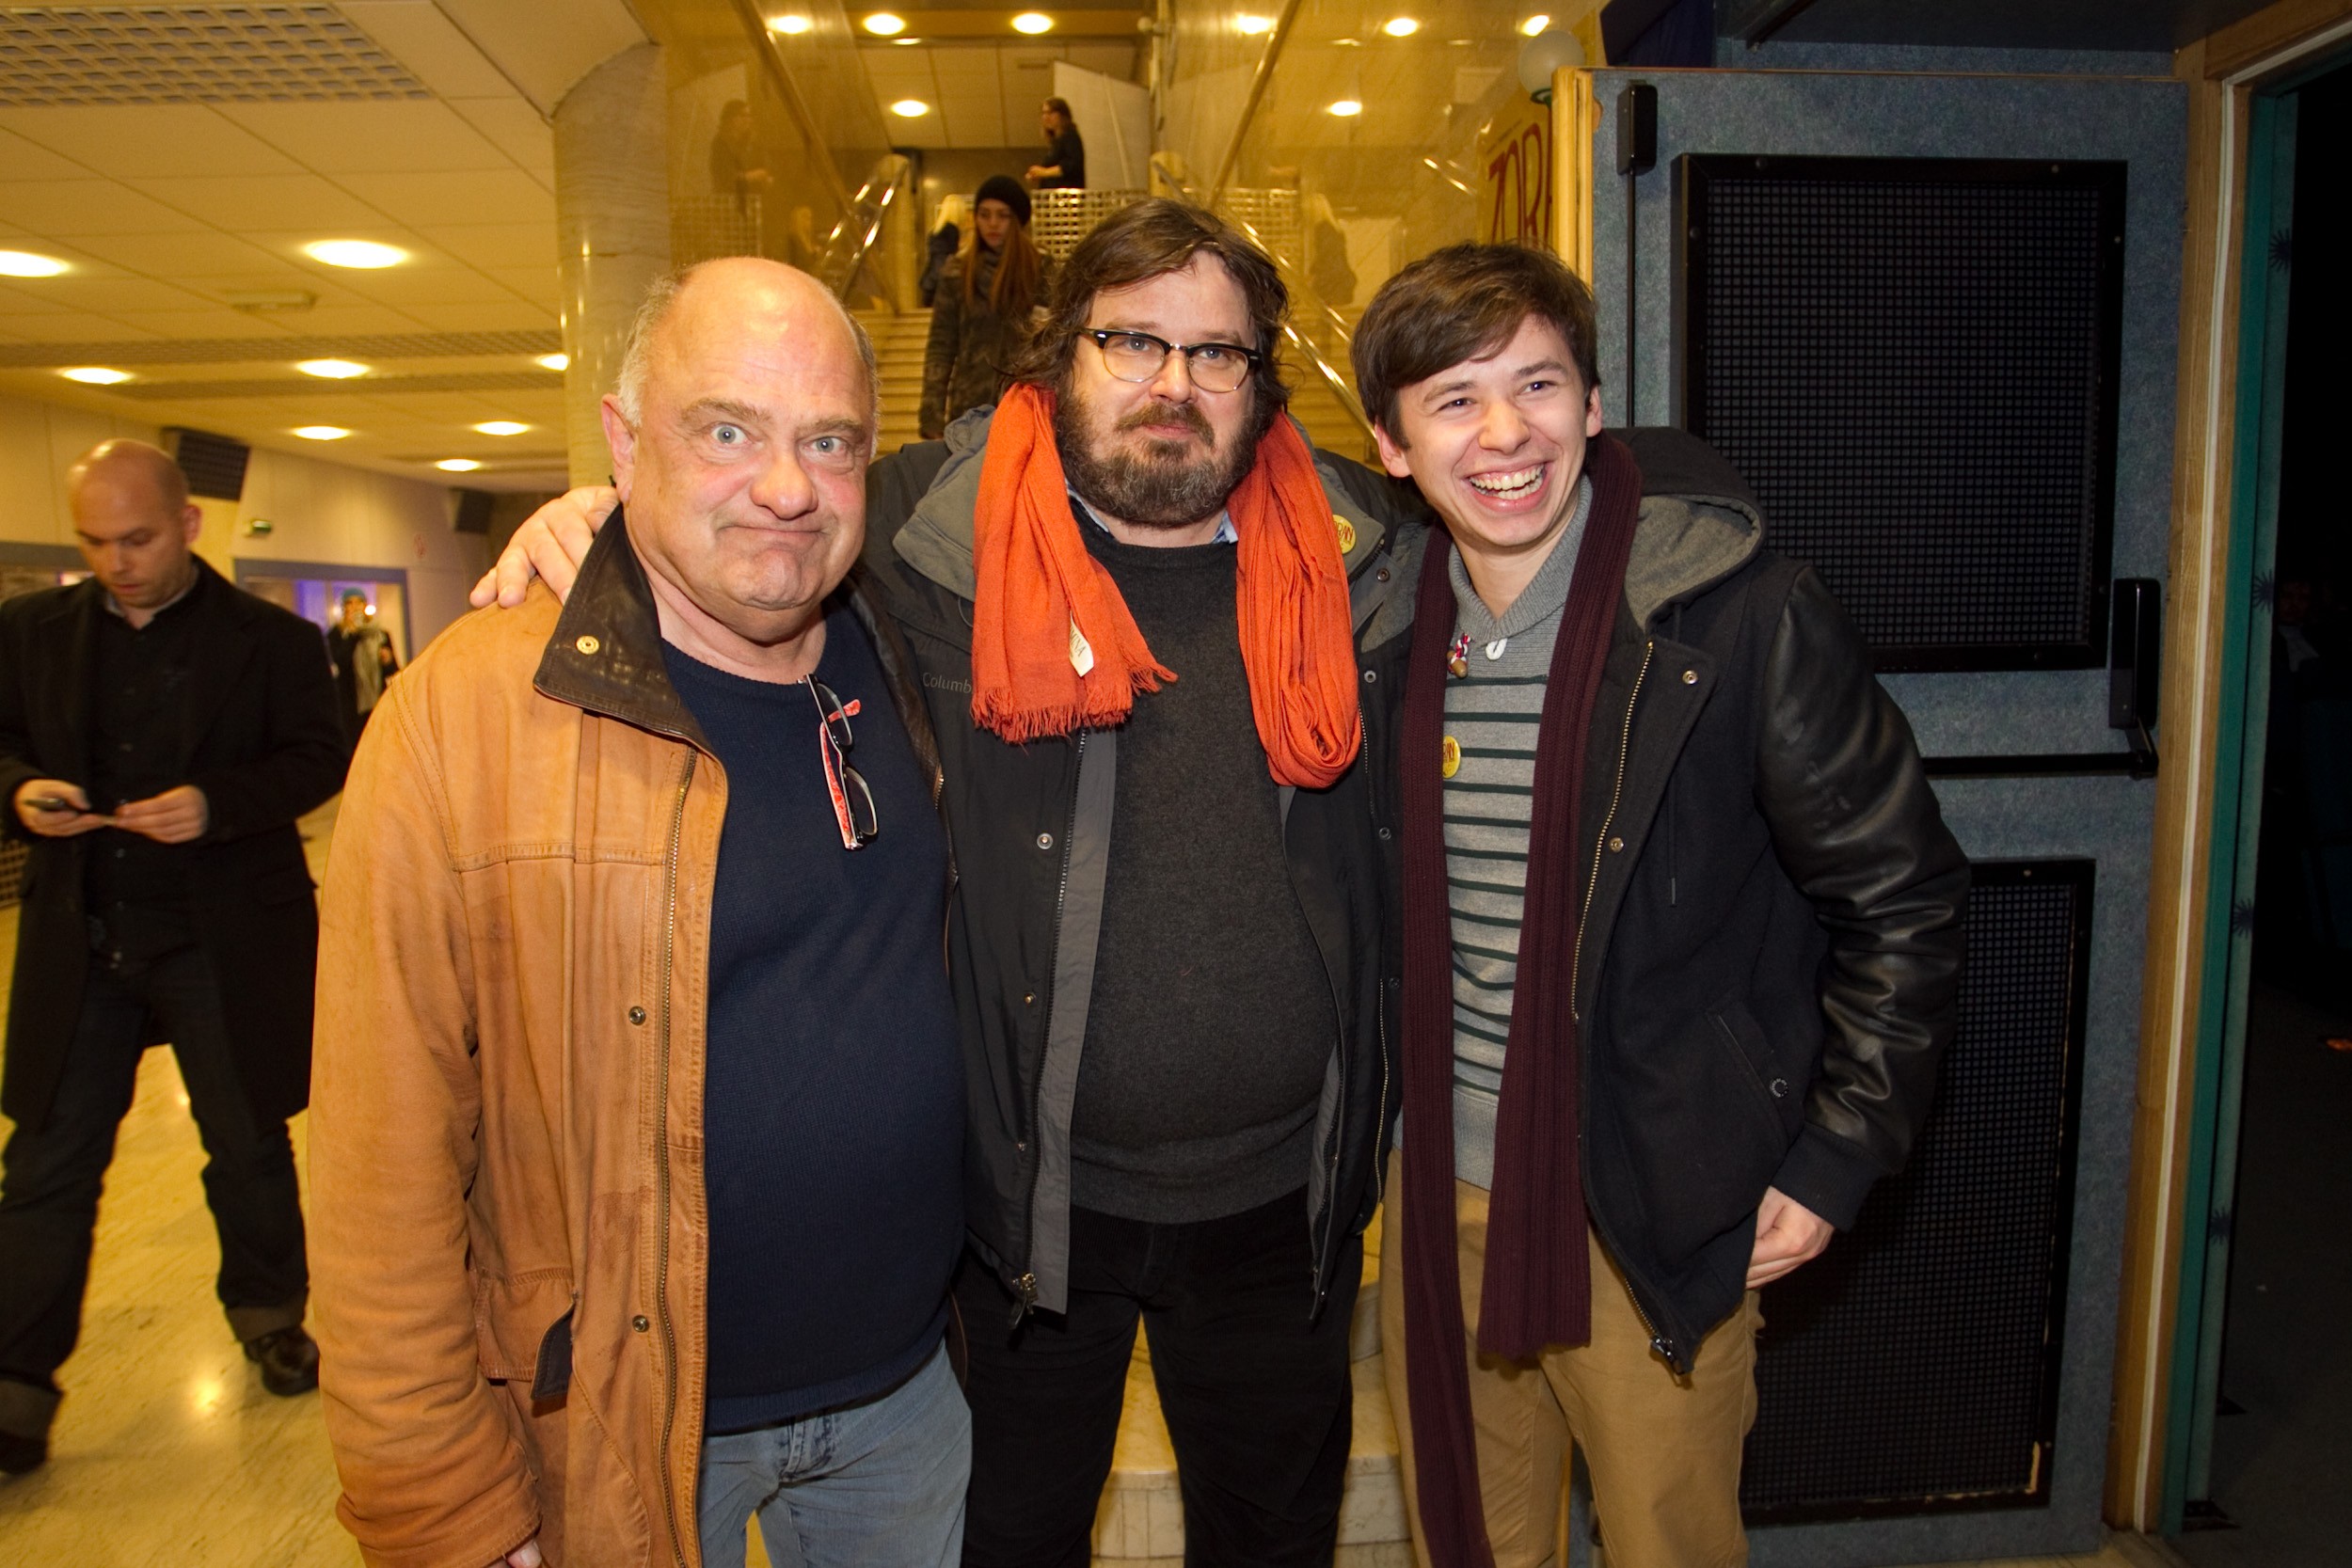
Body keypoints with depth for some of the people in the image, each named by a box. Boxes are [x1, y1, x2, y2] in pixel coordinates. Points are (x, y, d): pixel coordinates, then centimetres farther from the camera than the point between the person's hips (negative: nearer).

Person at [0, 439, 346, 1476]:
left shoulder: (273, 640, -5)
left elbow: (318, 760, -6)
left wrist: (217, 802, -23)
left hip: (225, 942, -2)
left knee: (249, 1147, 13)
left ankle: (269, 1314, 35)